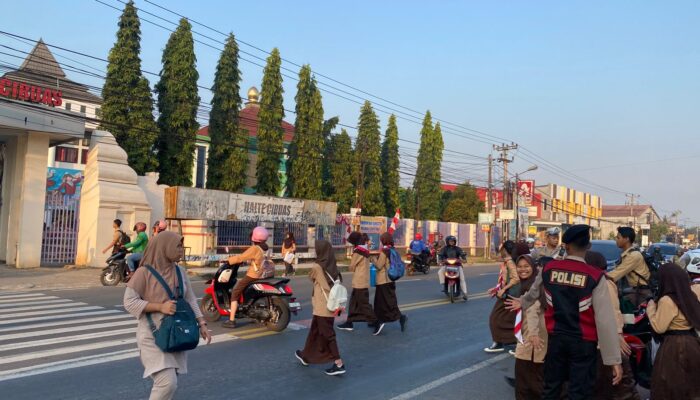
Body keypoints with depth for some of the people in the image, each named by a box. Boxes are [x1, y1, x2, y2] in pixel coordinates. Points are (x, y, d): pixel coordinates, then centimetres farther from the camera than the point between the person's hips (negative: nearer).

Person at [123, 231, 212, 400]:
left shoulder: (180, 271, 6)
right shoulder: (144, 272, -10)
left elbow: (190, 300, 9)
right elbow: (129, 302, -12)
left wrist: (201, 323, 0)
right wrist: (160, 306, -20)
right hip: (153, 336, -6)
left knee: (170, 381, 10)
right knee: (167, 383, -15)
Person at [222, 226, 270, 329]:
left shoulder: (255, 249, -17)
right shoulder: (265, 248, 7)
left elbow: (241, 258, -16)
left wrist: (228, 260, -4)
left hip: (252, 276, -8)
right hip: (263, 276, 8)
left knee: (235, 293, 2)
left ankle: (231, 321, -3)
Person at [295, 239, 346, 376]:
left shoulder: (316, 267, -14)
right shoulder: (333, 267, 2)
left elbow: (311, 278, 6)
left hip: (322, 307, -7)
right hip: (331, 306, 7)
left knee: (327, 334, -2)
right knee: (315, 331, 20)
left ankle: (339, 364, -3)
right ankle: (306, 356, 35)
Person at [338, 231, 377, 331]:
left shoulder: (358, 251, -15)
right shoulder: (365, 250, 11)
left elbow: (352, 267, -8)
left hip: (359, 282, -9)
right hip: (364, 281, 9)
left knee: (364, 304, -5)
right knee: (354, 302, 12)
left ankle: (375, 321, -5)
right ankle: (349, 322, 16)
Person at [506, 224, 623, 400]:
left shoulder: (549, 269, -3)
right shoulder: (595, 276, -15)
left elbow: (534, 292, 17)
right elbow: (605, 320, -16)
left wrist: (523, 302, 40)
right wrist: (614, 359, -10)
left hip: (556, 338, 3)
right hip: (583, 342, -3)